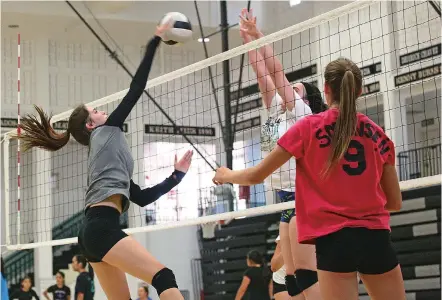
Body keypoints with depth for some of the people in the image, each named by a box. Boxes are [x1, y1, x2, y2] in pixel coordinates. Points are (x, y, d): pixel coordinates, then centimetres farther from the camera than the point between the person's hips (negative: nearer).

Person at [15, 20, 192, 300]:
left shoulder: (105, 146, 30)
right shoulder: (107, 131, 9)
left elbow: (142, 198, 26)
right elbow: (136, 88, 4)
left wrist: (177, 175, 28)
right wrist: (156, 41, 9)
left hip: (96, 229, 10)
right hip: (101, 228, -10)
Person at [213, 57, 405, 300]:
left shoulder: (308, 127, -1)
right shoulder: (378, 134, 8)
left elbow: (256, 176, 7)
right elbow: (395, 202, 12)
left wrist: (226, 175, 27)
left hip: (334, 240, -3)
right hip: (375, 239, 3)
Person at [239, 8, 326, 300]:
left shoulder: (300, 112, -1)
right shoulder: (275, 111, 18)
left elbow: (276, 70, -6)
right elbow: (262, 72, 15)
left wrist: (259, 35, -3)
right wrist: (248, 38, 11)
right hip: (288, 199, 8)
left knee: (306, 275, -12)